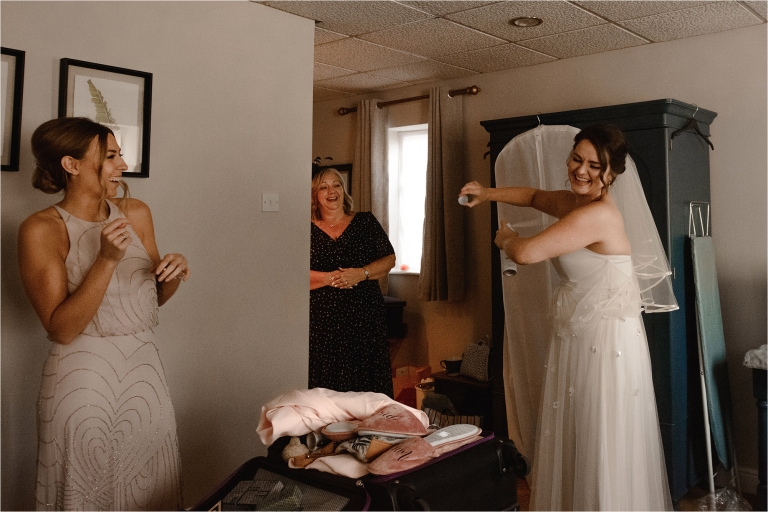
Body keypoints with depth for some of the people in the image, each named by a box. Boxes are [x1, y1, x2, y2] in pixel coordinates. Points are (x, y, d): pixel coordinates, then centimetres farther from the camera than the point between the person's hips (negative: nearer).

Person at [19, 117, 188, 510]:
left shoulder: (136, 213, 5)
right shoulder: (41, 229, -9)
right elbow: (62, 329, -16)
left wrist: (175, 273, -7)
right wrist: (107, 259, -24)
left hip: (144, 371, 5)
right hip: (82, 379, -4)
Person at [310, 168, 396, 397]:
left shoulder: (366, 222, 9)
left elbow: (389, 259, 6)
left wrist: (362, 273, -11)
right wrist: (330, 278, -16)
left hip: (365, 318, 1)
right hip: (323, 322, 0)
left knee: (369, 384, 2)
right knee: (326, 386, 1)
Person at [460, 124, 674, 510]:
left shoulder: (599, 214, -22)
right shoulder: (569, 202, 6)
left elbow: (525, 253, -26)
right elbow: (534, 196, 29)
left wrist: (505, 238, -4)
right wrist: (488, 194, 15)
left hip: (607, 341, -9)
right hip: (573, 337, 9)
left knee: (603, 448, 3)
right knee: (568, 440, 18)